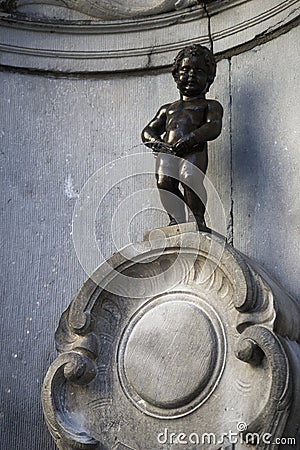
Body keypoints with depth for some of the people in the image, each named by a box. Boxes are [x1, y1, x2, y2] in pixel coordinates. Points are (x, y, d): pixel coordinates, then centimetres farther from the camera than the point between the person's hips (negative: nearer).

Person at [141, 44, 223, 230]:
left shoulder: (210, 105, 21)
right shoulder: (168, 109, 35)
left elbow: (214, 127, 0)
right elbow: (148, 130, 27)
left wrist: (191, 139, -18)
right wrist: (157, 143, 0)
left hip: (193, 151, -4)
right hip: (167, 151, 4)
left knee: (190, 179, -32)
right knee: (164, 182, -24)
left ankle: (198, 219, -24)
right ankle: (176, 218, -18)